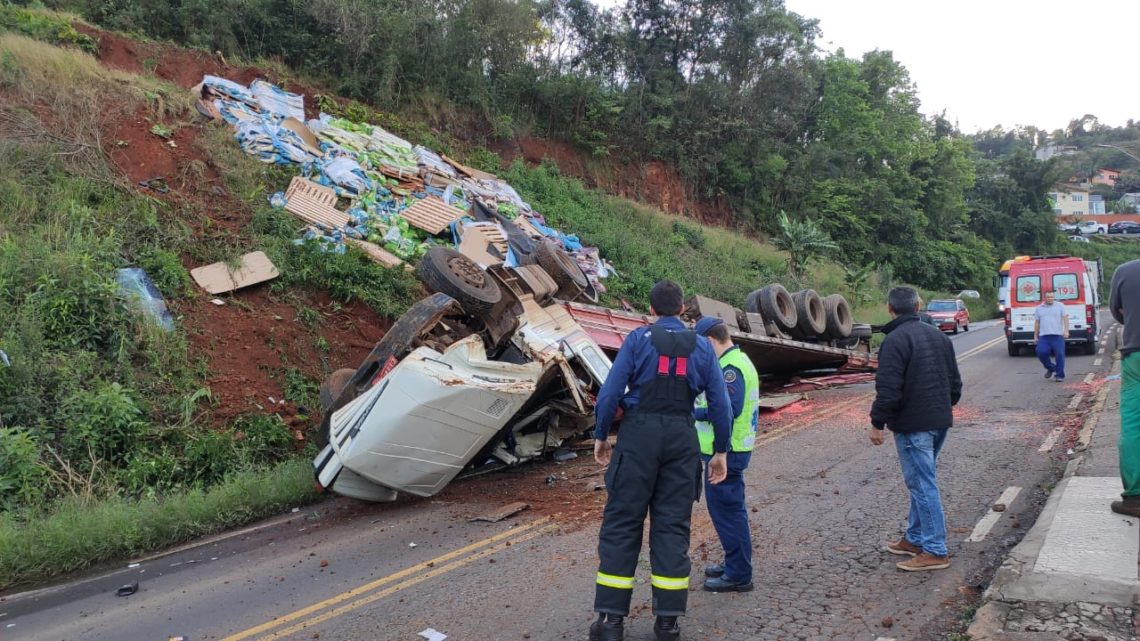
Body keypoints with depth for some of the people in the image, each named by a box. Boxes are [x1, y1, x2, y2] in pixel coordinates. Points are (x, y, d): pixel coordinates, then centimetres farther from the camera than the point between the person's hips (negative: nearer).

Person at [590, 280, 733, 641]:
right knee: (672, 526, 8)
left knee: (622, 523, 3)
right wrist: (720, 451, 13)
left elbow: (611, 391, -6)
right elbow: (720, 403, 6)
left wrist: (600, 435, 4)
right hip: (682, 438, 3)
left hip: (639, 435, -2)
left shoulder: (639, 338, 0)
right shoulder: (701, 346, 8)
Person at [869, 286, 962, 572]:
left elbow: (888, 389, -21)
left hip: (912, 425, -9)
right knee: (923, 481, 17)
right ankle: (915, 538, 26)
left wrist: (877, 423, -12)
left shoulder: (895, 340, -16)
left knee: (922, 484, -4)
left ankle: (935, 551, 0)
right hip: (940, 421, 9)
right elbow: (955, 381, 17)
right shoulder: (938, 335, 11)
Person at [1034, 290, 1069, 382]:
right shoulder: (1039, 308, 15)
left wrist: (1066, 330, -12)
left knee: (1060, 354, -6)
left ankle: (1059, 375, 3)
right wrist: (1035, 336, 13)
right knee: (1041, 352, -14)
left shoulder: (1060, 306, 9)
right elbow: (1037, 323, 17)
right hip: (1044, 336, 2)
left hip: (1057, 335, -2)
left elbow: (1065, 318, 2)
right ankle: (1051, 368, 11)